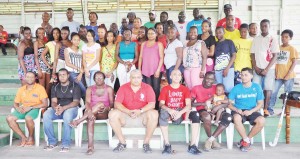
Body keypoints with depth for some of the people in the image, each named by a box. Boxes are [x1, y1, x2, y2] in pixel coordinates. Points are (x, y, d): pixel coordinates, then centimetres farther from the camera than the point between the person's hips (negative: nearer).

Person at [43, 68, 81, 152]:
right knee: (46, 115, -26)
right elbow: (53, 101, 4)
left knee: (67, 115, -39)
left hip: (71, 108, -4)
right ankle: (52, 142, -15)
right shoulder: (55, 87, 14)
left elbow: (76, 102, -8)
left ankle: (66, 144, -31)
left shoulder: (75, 86, 1)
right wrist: (56, 107, -22)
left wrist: (63, 108, -24)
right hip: (58, 109, 4)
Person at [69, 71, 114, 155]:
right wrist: (90, 112, -29)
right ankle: (90, 146, -44)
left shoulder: (109, 89, 6)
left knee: (100, 104, -34)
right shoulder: (90, 89, 8)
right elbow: (87, 102, -7)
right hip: (91, 113, 1)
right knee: (90, 118, -36)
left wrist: (107, 108, -26)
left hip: (104, 113, 0)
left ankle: (78, 121, -33)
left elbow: (111, 103, -1)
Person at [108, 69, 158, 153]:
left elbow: (152, 104, -10)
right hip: (126, 115, 2)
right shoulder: (123, 88, 3)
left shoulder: (147, 88, -1)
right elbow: (117, 104, -7)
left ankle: (146, 142, -15)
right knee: (112, 114, -24)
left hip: (142, 116, -1)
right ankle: (122, 142, -12)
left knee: (154, 113, -31)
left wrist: (140, 111, -27)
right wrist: (128, 111, -23)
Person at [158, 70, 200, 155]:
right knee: (163, 112, -37)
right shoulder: (165, 89, 8)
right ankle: (167, 144, -33)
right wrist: (169, 110, -25)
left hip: (181, 113, 1)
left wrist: (180, 113, -24)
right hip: (169, 112, -1)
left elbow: (188, 105, -4)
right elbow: (161, 104, -3)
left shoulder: (185, 89, 9)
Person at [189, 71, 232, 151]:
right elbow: (190, 103, -1)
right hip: (201, 111, -3)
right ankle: (213, 140, -13)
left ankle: (210, 140, -19)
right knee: (207, 116, -39)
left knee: (228, 117, -25)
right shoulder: (196, 88, 4)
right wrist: (202, 104, -14)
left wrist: (218, 107, -16)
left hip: (214, 111, 3)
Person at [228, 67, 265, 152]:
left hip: (251, 111, 2)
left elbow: (260, 103, 3)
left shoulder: (257, 87, 3)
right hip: (238, 111, -1)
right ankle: (247, 140, -14)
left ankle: (245, 140, -8)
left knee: (261, 120, -29)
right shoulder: (236, 88, -1)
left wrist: (251, 111, -14)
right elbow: (229, 103, 1)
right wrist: (236, 109, -19)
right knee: (236, 118, -37)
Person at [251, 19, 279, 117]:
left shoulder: (273, 39, 1)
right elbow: (252, 55, 8)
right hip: (258, 68, 2)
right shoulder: (255, 39, 8)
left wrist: (266, 69, -10)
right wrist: (256, 68, -4)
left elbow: (275, 56, -3)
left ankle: (265, 109, 7)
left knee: (267, 88, -1)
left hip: (269, 69, -2)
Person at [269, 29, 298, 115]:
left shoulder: (292, 49, -2)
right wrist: (275, 72, 1)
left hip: (288, 76, -3)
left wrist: (288, 74, -13)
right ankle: (270, 109, 7)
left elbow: (294, 62, -5)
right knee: (273, 92, -1)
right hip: (278, 75, 3)